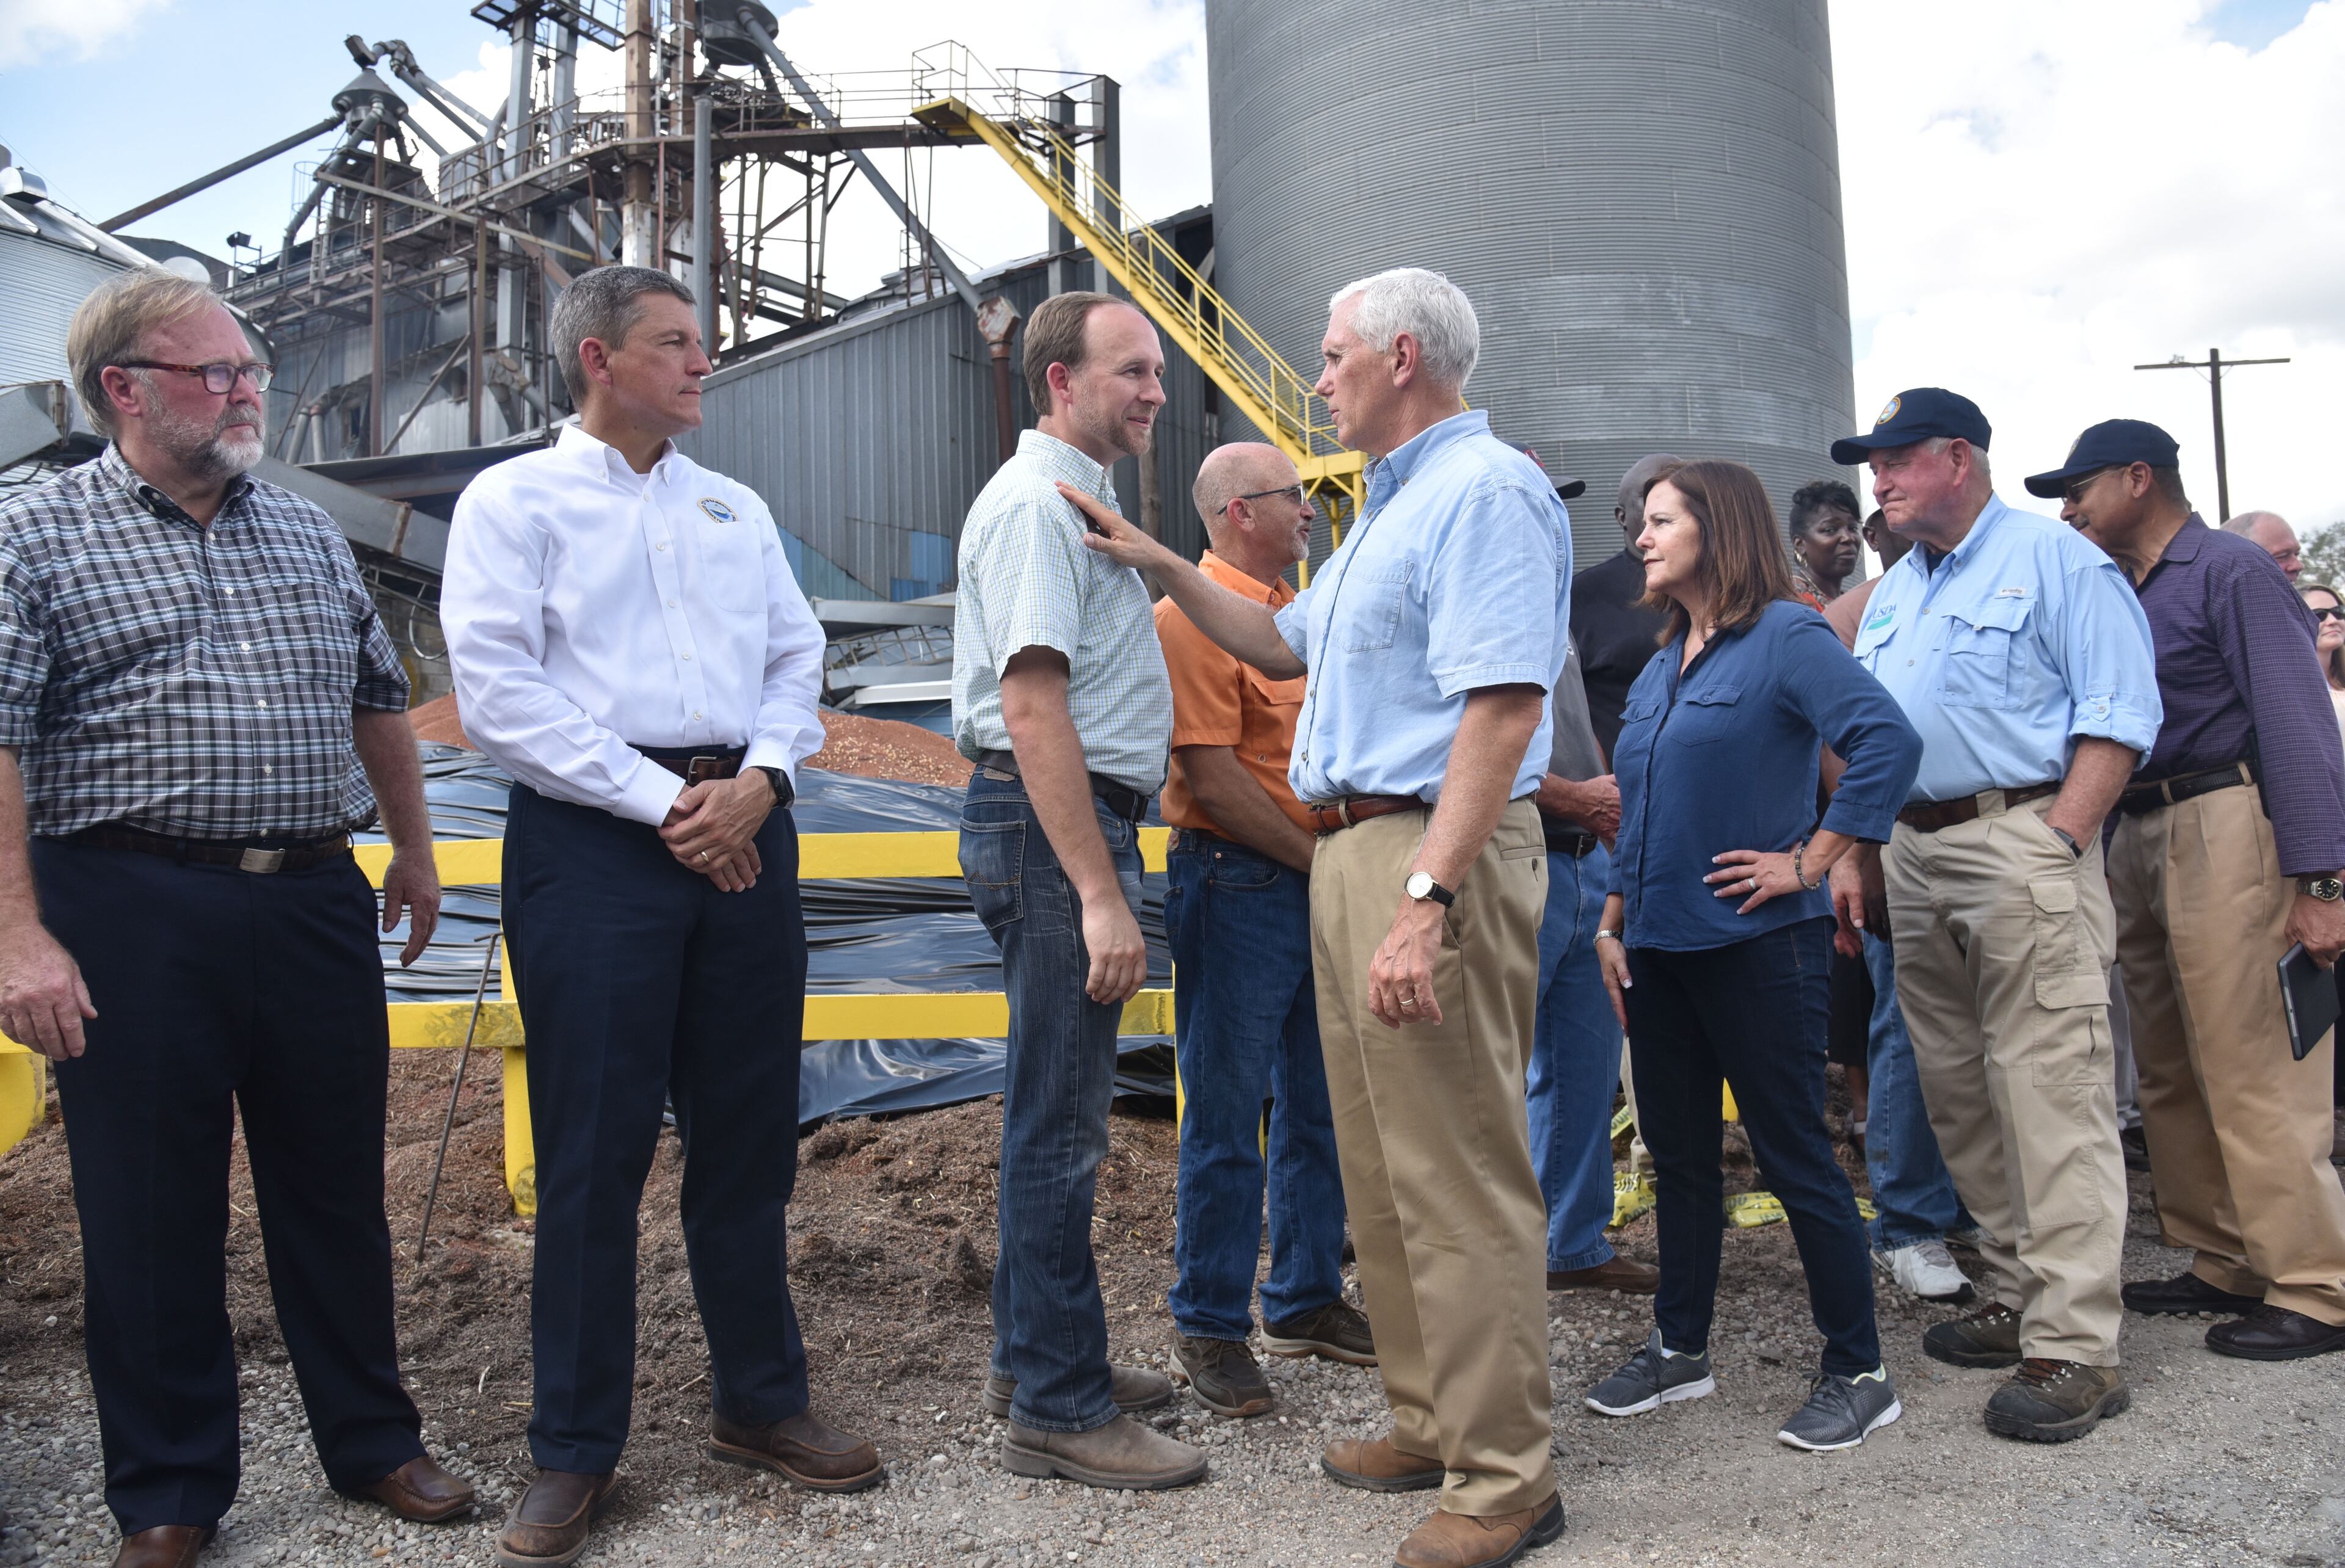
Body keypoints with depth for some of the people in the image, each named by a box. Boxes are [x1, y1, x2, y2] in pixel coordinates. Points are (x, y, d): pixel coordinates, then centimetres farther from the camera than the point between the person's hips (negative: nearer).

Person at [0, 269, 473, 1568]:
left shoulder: (310, 535, 13)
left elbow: (378, 698, 21)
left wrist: (413, 849, 21)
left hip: (316, 903, 4)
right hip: (132, 914, -4)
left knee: (338, 1188, 12)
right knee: (151, 1212, 7)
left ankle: (372, 1443, 28)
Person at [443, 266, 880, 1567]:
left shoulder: (737, 510, 18)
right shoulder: (513, 502, 2)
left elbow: (794, 659, 13)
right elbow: (498, 693, -8)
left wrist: (759, 781, -6)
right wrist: (661, 801, -13)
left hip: (742, 831, 5)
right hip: (592, 843, -4)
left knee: (748, 1138, 10)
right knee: (593, 1154, 0)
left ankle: (759, 1404, 26)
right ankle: (575, 1453, 15)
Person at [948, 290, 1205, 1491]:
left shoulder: (1079, 497, 20)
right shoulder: (1037, 501, -13)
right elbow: (1034, 707, -22)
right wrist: (1100, 893, -26)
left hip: (1078, 821, 11)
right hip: (1055, 826, -11)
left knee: (1058, 1107, 17)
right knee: (1060, 1120, -4)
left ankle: (1034, 1353, 30)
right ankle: (1058, 1408, 7)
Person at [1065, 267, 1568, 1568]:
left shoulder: (1486, 492, -12)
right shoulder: (1394, 509, 22)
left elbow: (1503, 708, -23)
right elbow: (1287, 645, 31)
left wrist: (1425, 897, -30)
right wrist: (1164, 568, 24)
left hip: (1433, 852, -11)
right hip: (1351, 850, 11)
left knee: (1458, 1174, -4)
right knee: (1382, 1166, 16)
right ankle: (1431, 1422, 30)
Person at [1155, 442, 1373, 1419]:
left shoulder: (1295, 610, 17)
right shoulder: (1192, 615, -11)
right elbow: (1214, 778, -18)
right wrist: (1322, 859, -13)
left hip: (1319, 887, 9)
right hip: (1237, 887, -9)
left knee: (1317, 1108, 15)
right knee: (1226, 1121, 0)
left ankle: (1305, 1301, 29)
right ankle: (1208, 1329, 12)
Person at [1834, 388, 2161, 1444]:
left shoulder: (2055, 560, -2)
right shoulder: (1891, 592, 21)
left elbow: (2119, 716, -9)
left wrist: (2057, 845, -17)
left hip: (2020, 842, -8)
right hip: (1912, 856, 8)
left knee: (2048, 1089, -10)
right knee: (1956, 1090, 10)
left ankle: (2074, 1347, -6)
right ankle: (2020, 1295, 22)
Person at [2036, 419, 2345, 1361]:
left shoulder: (2230, 570, -6)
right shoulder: (2118, 593, 18)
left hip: (2223, 828, -9)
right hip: (2136, 840, 9)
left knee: (2251, 1073, -7)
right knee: (2171, 1075, 12)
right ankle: (2226, 1265, 22)